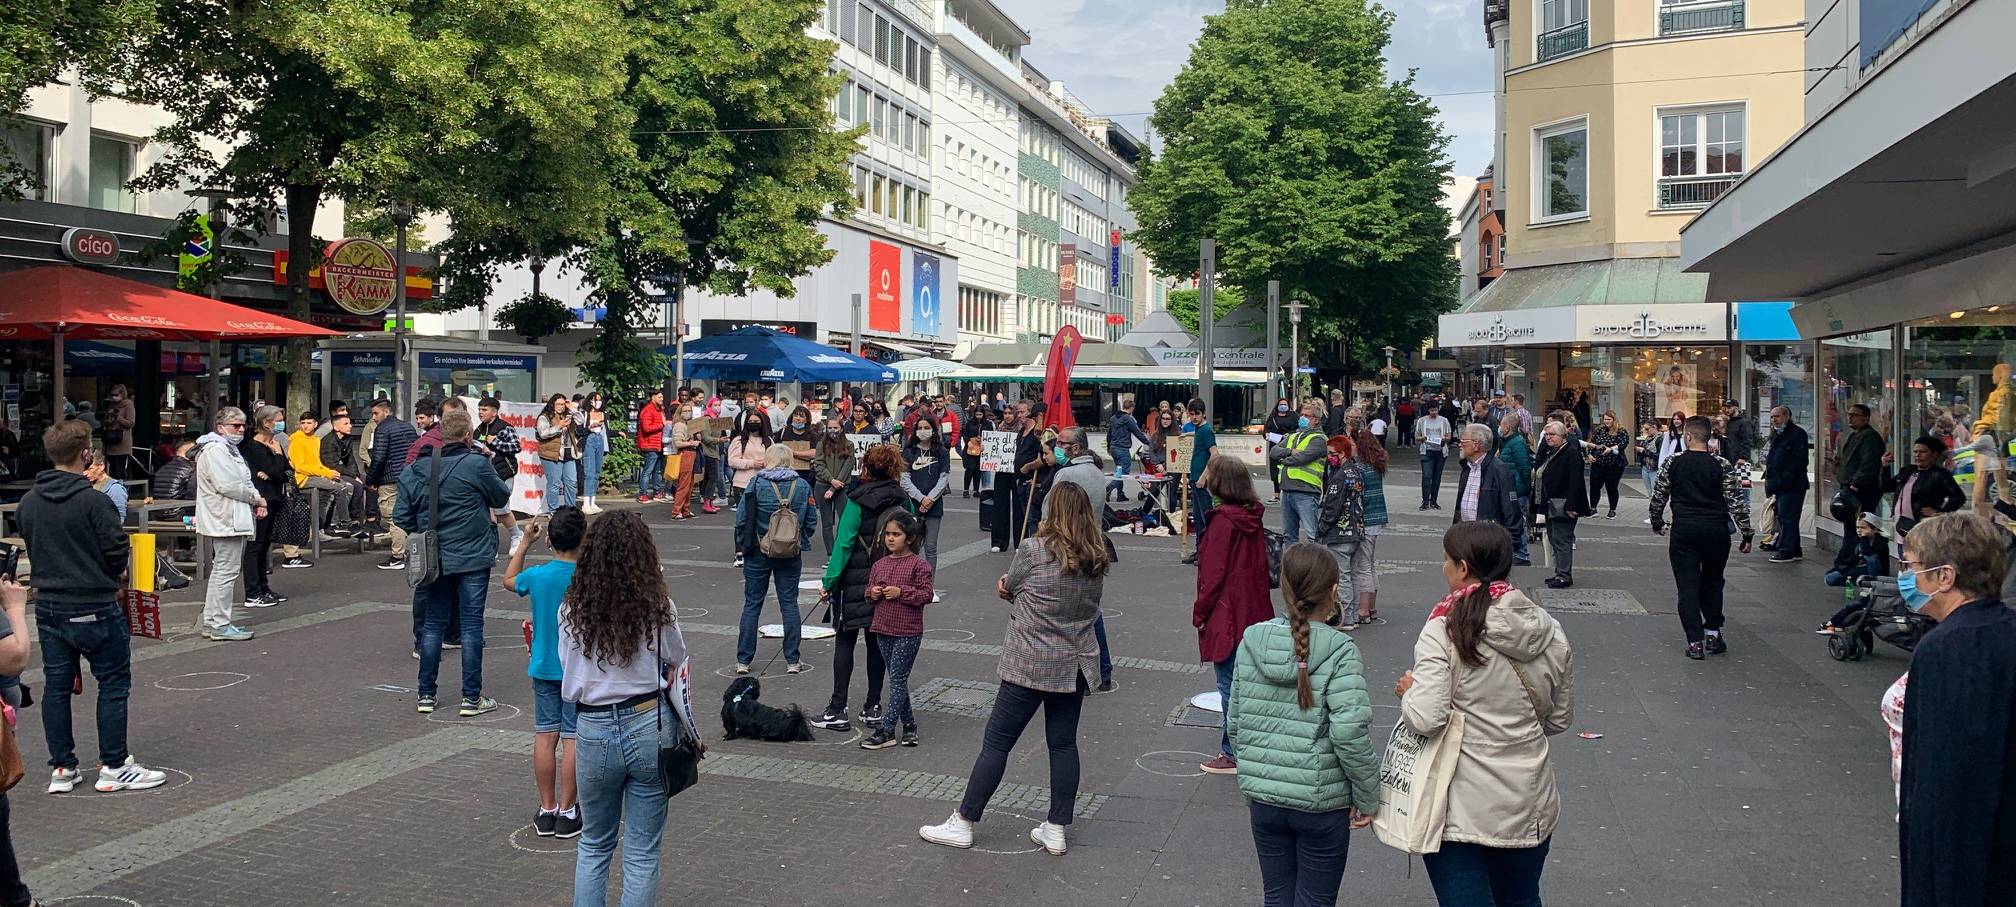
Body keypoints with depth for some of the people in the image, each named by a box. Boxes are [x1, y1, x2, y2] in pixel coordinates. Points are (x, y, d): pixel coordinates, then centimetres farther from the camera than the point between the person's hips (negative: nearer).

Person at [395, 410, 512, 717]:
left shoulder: (416, 470, 0)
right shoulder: (477, 465, -13)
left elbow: (402, 519, 2)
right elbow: (502, 497, 0)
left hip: (435, 558, 4)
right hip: (472, 557, -4)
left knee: (433, 624, 13)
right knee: (471, 625, 2)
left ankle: (426, 694, 19)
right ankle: (472, 698, 5)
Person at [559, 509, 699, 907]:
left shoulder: (572, 610, -5)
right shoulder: (658, 608, -9)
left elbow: (569, 685, 3)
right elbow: (677, 673, 2)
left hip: (594, 732, 1)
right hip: (650, 728, -1)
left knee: (593, 845, 21)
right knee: (643, 853, 9)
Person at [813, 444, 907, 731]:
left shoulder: (858, 500, -12)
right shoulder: (902, 500, 4)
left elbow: (844, 544, -14)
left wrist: (829, 582, -11)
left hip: (856, 581, -5)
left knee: (845, 641, 2)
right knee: (877, 642, 12)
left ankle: (838, 710, 0)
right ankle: (873, 706, 16)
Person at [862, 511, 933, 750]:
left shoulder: (918, 565, -9)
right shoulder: (879, 565, 8)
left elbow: (928, 594, -12)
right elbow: (869, 589, 18)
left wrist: (901, 592, -19)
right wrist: (873, 593, -4)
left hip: (908, 633, -6)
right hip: (883, 630, 6)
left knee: (898, 679, -2)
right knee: (897, 679, 14)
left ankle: (886, 730, -1)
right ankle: (909, 725, 25)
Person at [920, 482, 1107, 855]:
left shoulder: (1033, 550, -14)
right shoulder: (1096, 561, 2)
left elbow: (1009, 588, 0)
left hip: (1030, 665, -5)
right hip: (1076, 666, 5)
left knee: (997, 742, 2)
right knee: (1064, 744, 12)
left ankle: (963, 823, 10)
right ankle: (1056, 829, 16)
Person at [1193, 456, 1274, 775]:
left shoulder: (1223, 521, -19)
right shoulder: (1252, 516, 5)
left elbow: (1214, 573, -18)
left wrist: (1199, 613, -8)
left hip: (1227, 615, -8)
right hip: (1254, 613, 8)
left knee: (1229, 686, 0)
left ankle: (1233, 755, 7)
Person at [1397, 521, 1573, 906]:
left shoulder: (1444, 630, -17)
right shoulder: (1549, 629, 0)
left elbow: (1425, 719, -24)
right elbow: (1559, 718, 10)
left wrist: (1408, 690, -4)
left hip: (1461, 812, -5)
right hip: (1531, 807, 5)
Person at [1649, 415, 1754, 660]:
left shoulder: (1672, 464, -2)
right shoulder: (1722, 465, -3)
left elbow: (1658, 497, 6)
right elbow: (1737, 501, -6)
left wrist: (1657, 522, 23)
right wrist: (1746, 534, 0)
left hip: (1684, 530, -1)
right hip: (1716, 529, 1)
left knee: (1688, 586, 2)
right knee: (1712, 582, 20)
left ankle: (1695, 642, -2)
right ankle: (1713, 634, 20)